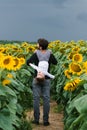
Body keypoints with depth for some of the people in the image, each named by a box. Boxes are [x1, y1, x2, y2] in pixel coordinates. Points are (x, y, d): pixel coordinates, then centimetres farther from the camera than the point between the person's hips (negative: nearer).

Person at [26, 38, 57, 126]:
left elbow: (28, 62, -4)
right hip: (46, 79, 1)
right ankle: (46, 120, 6)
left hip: (37, 79, -1)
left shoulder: (36, 54, -10)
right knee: (46, 99, 4)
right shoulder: (50, 54, -3)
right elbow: (55, 63, 11)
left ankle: (36, 119, 8)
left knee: (36, 99, 5)